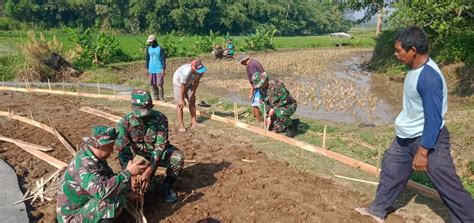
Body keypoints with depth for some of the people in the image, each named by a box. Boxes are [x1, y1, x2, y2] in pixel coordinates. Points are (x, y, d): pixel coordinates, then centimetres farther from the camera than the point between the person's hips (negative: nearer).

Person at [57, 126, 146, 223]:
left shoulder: (96, 157, -1)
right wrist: (128, 173, -35)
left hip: (86, 202, 9)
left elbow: (110, 177, 5)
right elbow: (102, 190, -41)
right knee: (117, 198, -26)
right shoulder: (84, 164, -29)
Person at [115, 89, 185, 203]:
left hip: (159, 153, 0)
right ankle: (151, 184, 23)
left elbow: (160, 146, -27)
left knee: (178, 158, -31)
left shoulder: (160, 118, -23)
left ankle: (167, 186, -3)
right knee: (147, 192, -16)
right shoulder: (125, 123, -20)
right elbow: (123, 152, -22)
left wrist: (148, 171, -37)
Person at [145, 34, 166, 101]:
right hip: (151, 70, 5)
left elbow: (164, 60, -6)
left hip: (159, 70, -5)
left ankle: (161, 98, 1)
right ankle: (156, 97, 17)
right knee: (153, 84, 7)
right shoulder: (148, 49, 9)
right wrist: (147, 69, 12)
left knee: (159, 84, -7)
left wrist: (164, 69, -11)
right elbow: (147, 59, 15)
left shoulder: (160, 49, -6)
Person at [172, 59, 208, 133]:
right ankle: (181, 125, -8)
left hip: (189, 83, 6)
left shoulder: (200, 71, -26)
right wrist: (182, 99, -22)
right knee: (180, 104, -10)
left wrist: (193, 92, -1)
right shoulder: (186, 72, -42)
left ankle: (193, 122, 11)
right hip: (179, 82, -6)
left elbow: (196, 81, -7)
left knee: (192, 101, 4)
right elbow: (182, 87, -31)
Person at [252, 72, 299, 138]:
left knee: (280, 113, -40)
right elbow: (263, 103, -1)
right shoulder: (262, 89, -4)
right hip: (277, 108, 8)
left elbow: (285, 99, -29)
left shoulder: (277, 84, -27)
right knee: (273, 129, 4)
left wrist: (274, 109, -26)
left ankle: (291, 128, -12)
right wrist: (268, 116, -11)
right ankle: (293, 123, 22)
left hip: (289, 106, -8)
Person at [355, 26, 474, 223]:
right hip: (407, 136, 10)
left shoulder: (429, 77, -28)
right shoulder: (415, 67, 0)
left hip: (429, 138, -10)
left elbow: (434, 119, -26)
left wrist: (422, 152, -23)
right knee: (391, 168, 19)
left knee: (448, 185, 0)